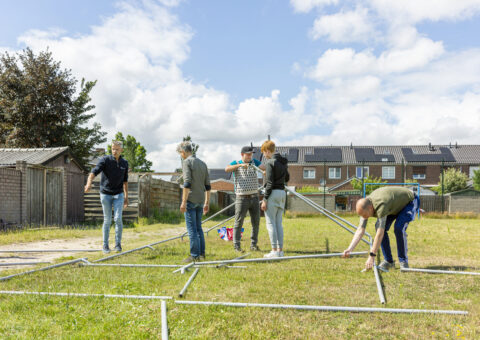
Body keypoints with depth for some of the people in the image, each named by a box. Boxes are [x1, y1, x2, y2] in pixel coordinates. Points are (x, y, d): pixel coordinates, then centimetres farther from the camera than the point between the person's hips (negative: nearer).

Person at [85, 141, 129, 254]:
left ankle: (118, 244, 3)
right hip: (105, 194, -2)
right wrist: (89, 183, -44)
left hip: (118, 194, 2)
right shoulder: (105, 160, -9)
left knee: (118, 218, -10)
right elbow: (94, 172, -24)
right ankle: (105, 245, 17)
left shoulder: (124, 163, 4)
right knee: (107, 220, 4)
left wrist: (126, 197, 13)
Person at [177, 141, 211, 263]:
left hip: (191, 200, -7)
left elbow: (187, 184, -17)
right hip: (200, 201, 7)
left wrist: (183, 202, -17)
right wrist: (207, 203, 19)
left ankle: (195, 255, -1)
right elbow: (208, 186, 15)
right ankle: (201, 254, 16)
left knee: (192, 229, -3)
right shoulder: (202, 163, 15)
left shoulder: (187, 162, -7)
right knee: (198, 228, 14)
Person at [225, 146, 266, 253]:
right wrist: (240, 165, -33)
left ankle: (254, 245, 17)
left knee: (256, 222, 6)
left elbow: (264, 167, -8)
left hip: (254, 197, 4)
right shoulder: (236, 163, -1)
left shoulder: (254, 162, 8)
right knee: (238, 222, -2)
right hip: (242, 198, -4)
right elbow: (227, 169, -22)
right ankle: (236, 246, 6)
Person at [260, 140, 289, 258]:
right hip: (282, 192, 8)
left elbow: (269, 183, -17)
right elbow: (287, 178, 24)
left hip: (273, 193, -8)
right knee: (279, 223, 11)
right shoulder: (283, 162, 12)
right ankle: (280, 249, 12)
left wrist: (265, 199, -14)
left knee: (271, 223, -2)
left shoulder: (270, 162, -12)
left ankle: (275, 250, -2)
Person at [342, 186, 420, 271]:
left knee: (399, 228, -28)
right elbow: (360, 230, -16)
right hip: (396, 204, 7)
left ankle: (403, 261, -8)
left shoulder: (381, 205, -42)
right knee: (379, 226, -11)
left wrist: (372, 256, -42)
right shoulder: (365, 206, -19)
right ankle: (388, 261, 1)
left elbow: (380, 233, -43)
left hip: (410, 201, -7)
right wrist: (350, 249, -25)